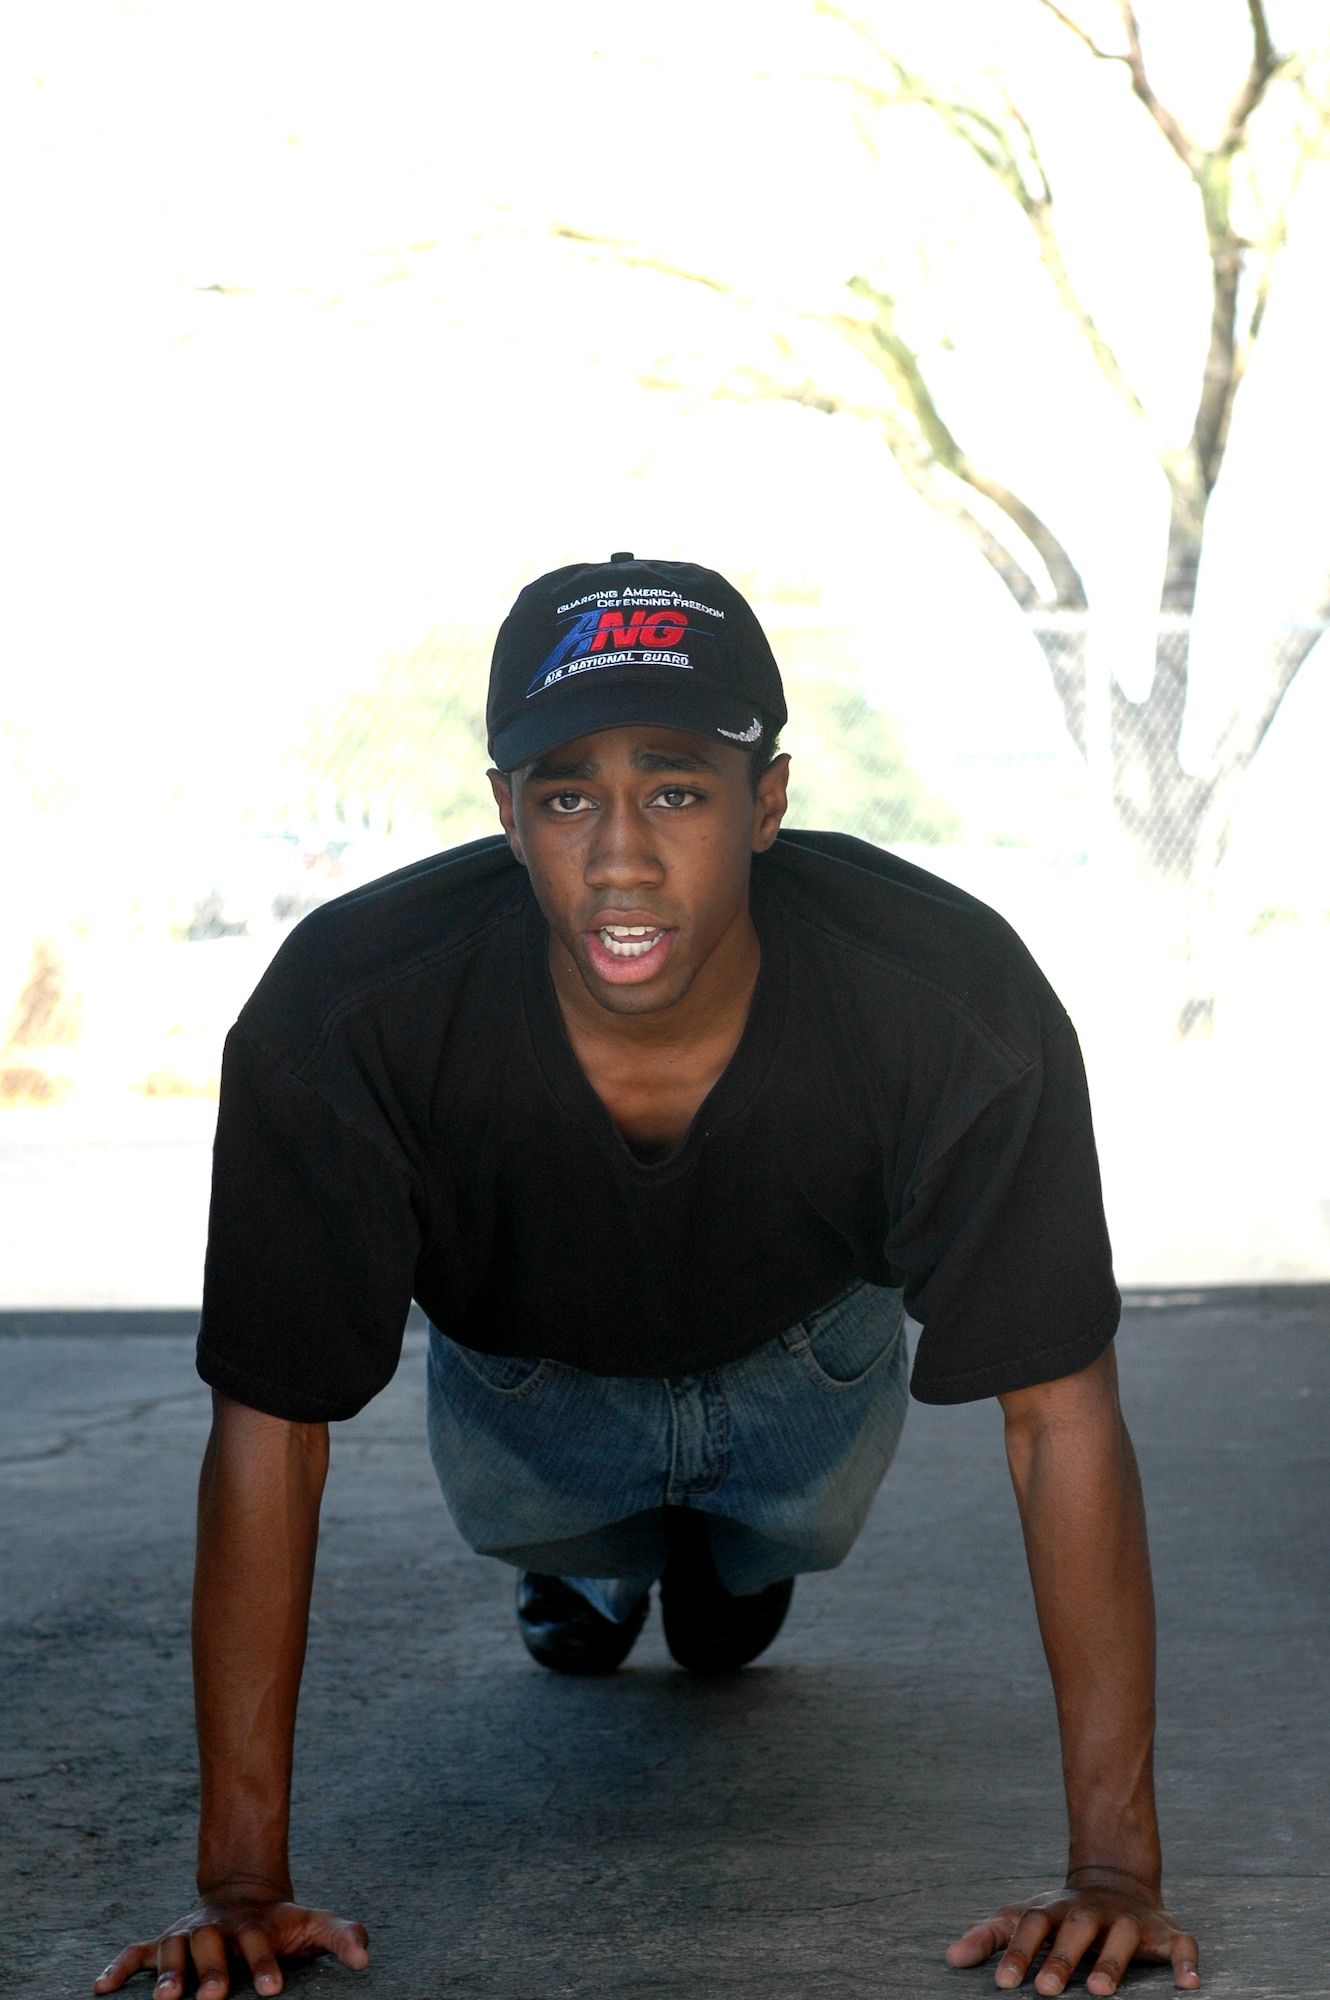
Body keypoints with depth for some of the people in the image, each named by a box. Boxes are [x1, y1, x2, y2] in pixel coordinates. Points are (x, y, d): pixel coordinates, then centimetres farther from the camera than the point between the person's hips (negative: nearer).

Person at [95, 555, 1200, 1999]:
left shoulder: (952, 1001, -41)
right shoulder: (344, 1011, -41)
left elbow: (1061, 1415, -35)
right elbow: (270, 1431, -34)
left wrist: (1114, 1866, -37)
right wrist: (240, 1883, -33)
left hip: (801, 1354, 0)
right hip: (526, 1371, 0)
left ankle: (731, 1549, 37)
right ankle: (595, 1556, 42)